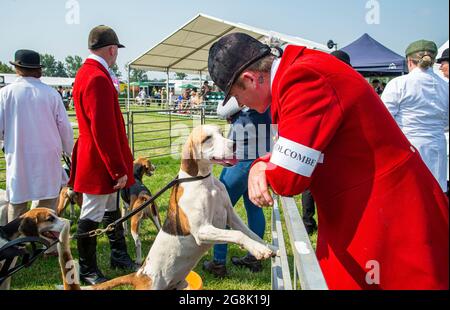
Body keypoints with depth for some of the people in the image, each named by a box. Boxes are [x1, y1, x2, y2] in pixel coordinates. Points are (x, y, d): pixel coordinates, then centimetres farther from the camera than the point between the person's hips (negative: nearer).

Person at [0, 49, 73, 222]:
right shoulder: (51, 93, -5)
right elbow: (65, 127, -1)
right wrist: (69, 151, 14)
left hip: (18, 158, 0)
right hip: (48, 158, 0)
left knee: (17, 205, 11)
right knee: (48, 205, 10)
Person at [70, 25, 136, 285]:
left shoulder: (87, 72, 11)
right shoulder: (98, 78, -22)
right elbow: (103, 130, -26)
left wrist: (118, 164, 18)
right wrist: (119, 169, -21)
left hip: (101, 160, 11)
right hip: (100, 163, -11)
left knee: (111, 209, 20)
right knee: (92, 216, 3)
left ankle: (119, 256, 35)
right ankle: (87, 270, 18)